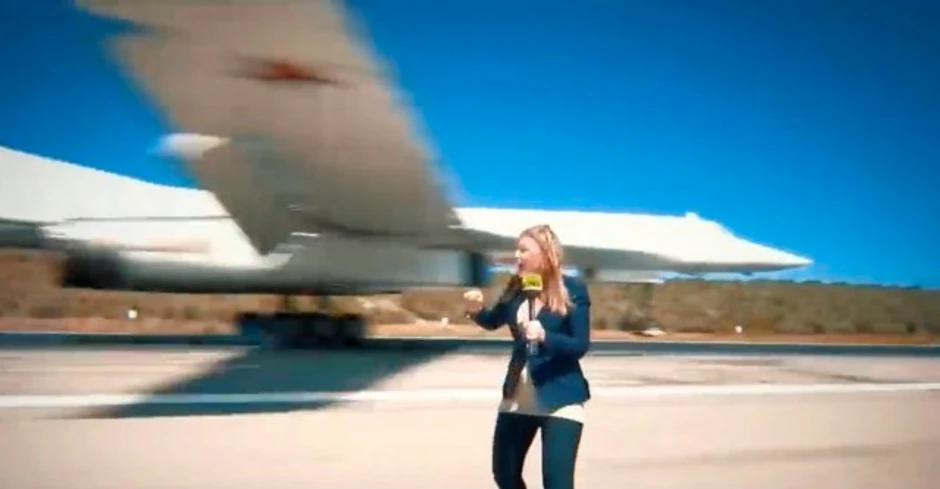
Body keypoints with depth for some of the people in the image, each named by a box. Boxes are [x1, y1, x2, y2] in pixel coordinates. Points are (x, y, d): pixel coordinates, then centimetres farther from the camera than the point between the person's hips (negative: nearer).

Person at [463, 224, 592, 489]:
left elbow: (581, 345, -14)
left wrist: (544, 337, -31)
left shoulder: (573, 290, -12)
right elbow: (493, 321, 18)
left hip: (560, 398, -6)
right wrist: (476, 310, -4)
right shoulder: (516, 288, 3)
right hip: (517, 397, 6)